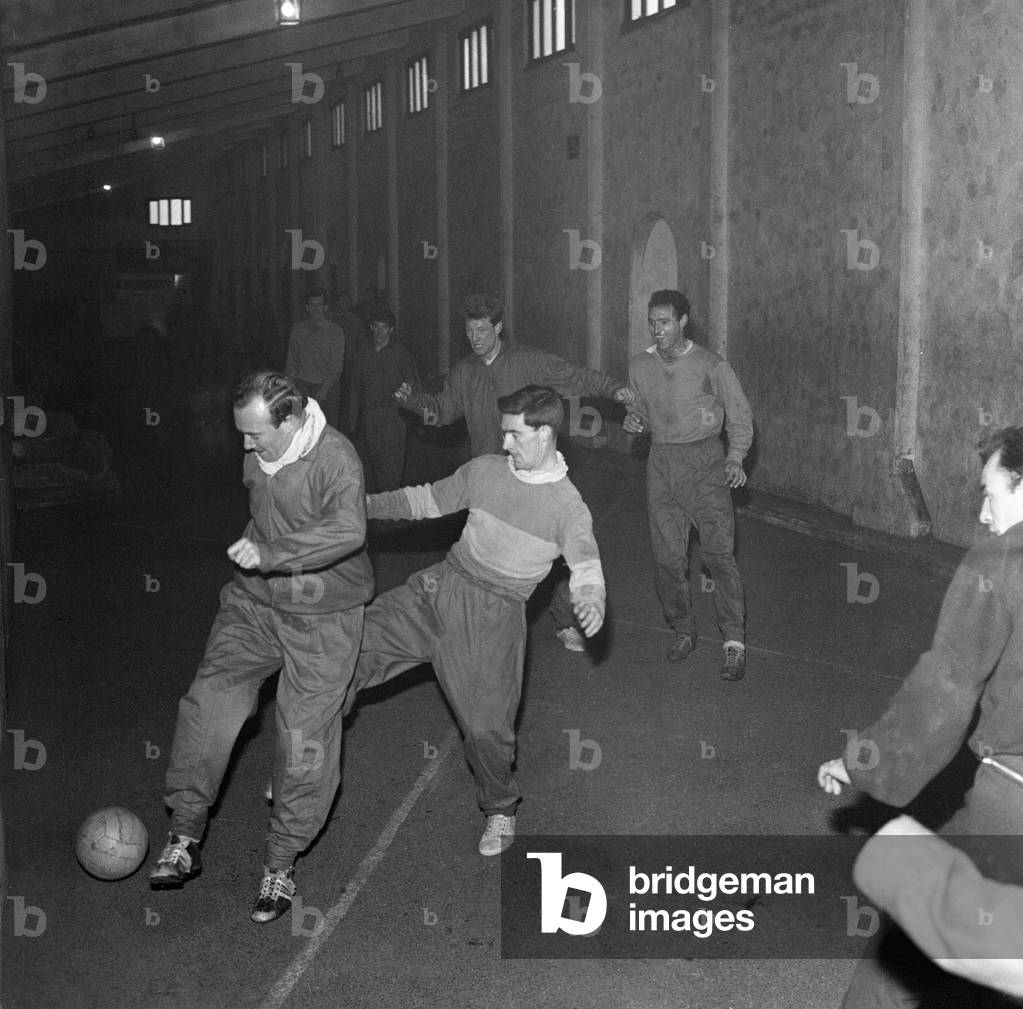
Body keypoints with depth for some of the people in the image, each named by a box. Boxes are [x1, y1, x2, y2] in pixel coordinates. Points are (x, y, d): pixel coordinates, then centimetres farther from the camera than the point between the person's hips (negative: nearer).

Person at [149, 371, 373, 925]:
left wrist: (270, 555, -36)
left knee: (305, 743, 0)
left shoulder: (334, 457, -22)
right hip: (254, 603, 6)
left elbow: (347, 530, -38)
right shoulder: (257, 454, 0)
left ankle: (280, 864, 17)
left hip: (321, 620, -6)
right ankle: (183, 840, 11)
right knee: (207, 707, -4)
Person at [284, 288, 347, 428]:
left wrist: (323, 391, -12)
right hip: (303, 384, 1)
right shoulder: (297, 329, 10)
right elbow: (291, 362, 13)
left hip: (328, 387, -1)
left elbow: (336, 366, -1)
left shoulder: (335, 331, 3)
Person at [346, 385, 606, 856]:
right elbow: (428, 501, 18)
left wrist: (590, 601, -38)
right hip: (438, 586, 4)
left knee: (486, 725, -5)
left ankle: (499, 810, 27)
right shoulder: (484, 470, 7)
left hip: (493, 613, -4)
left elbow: (585, 563, -15)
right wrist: (366, 504, 12)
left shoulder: (567, 506, -6)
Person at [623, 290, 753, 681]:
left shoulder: (711, 366, -7)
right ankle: (683, 631, 23)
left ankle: (734, 643, -6)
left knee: (718, 553, -10)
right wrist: (633, 419, -4)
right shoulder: (639, 367, 4)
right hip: (661, 462, 4)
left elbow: (740, 417, -1)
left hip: (705, 462, -4)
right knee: (667, 556, 5)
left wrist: (736, 458, -15)